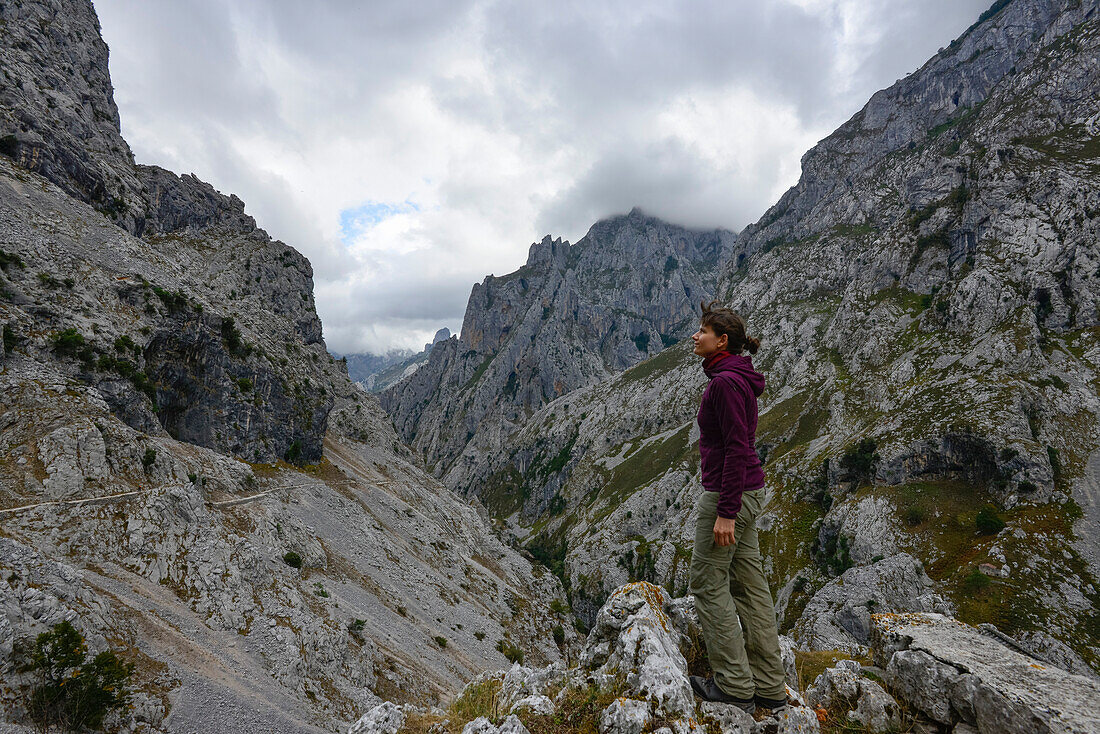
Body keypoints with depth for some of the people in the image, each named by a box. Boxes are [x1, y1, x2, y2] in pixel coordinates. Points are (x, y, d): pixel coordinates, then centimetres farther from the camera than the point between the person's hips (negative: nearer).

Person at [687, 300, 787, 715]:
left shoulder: (726, 382, -18)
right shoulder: (734, 377, 13)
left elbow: (737, 448, -22)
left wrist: (726, 512, -22)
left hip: (728, 493, -10)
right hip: (747, 492, 10)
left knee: (708, 582, 2)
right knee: (748, 584, 14)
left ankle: (735, 687, 13)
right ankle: (770, 687, 24)